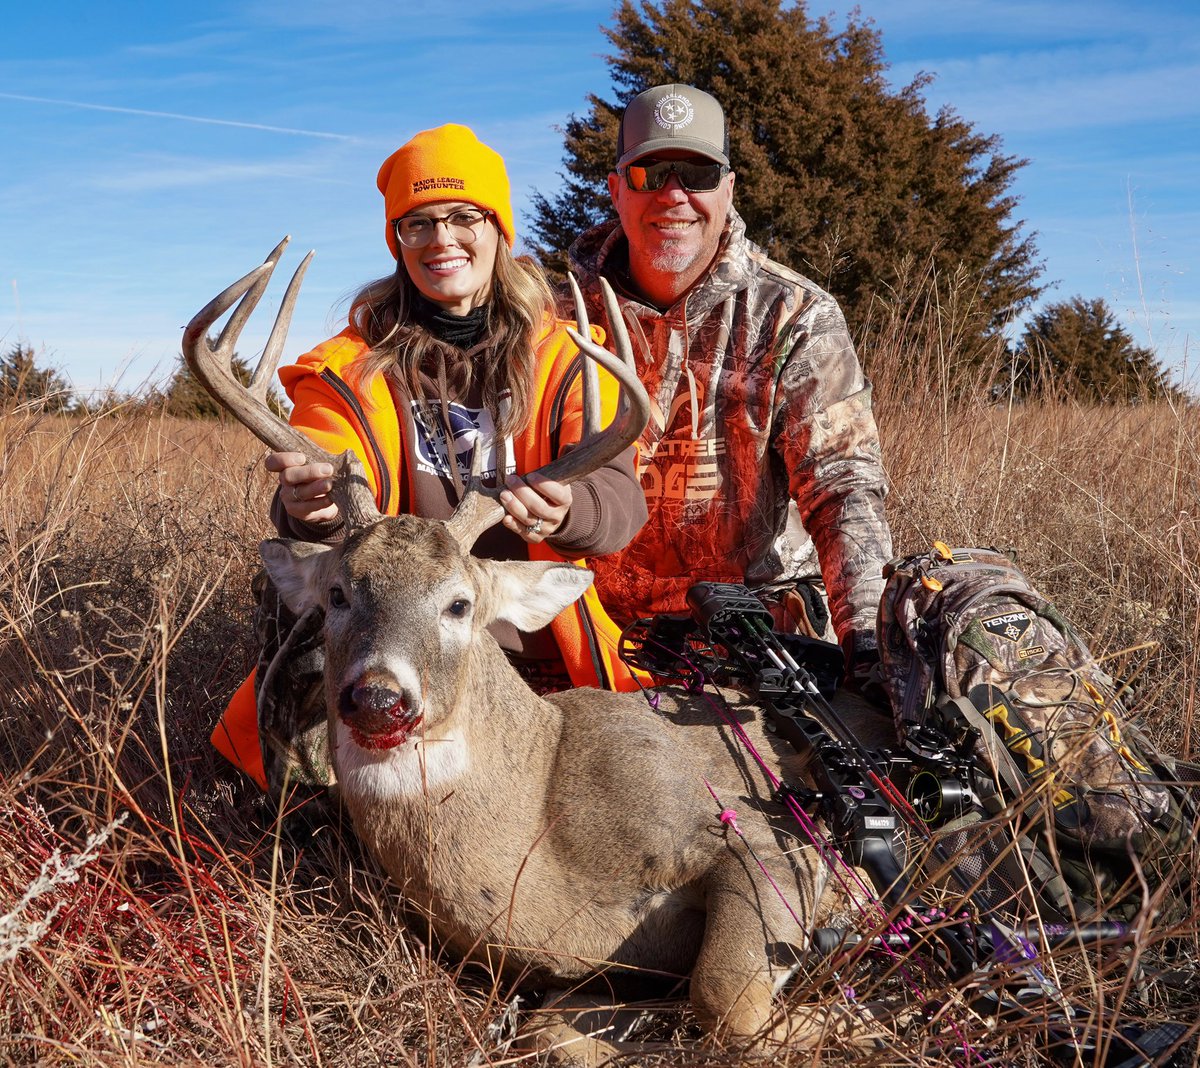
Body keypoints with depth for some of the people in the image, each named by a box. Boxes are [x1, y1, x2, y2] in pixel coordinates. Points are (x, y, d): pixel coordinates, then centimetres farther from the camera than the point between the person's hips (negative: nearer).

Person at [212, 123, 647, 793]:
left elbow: (618, 493, -10)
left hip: (536, 654, 0)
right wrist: (316, 507, -34)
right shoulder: (353, 367, 7)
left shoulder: (563, 357, 6)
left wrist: (564, 510, -35)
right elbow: (322, 506, -8)